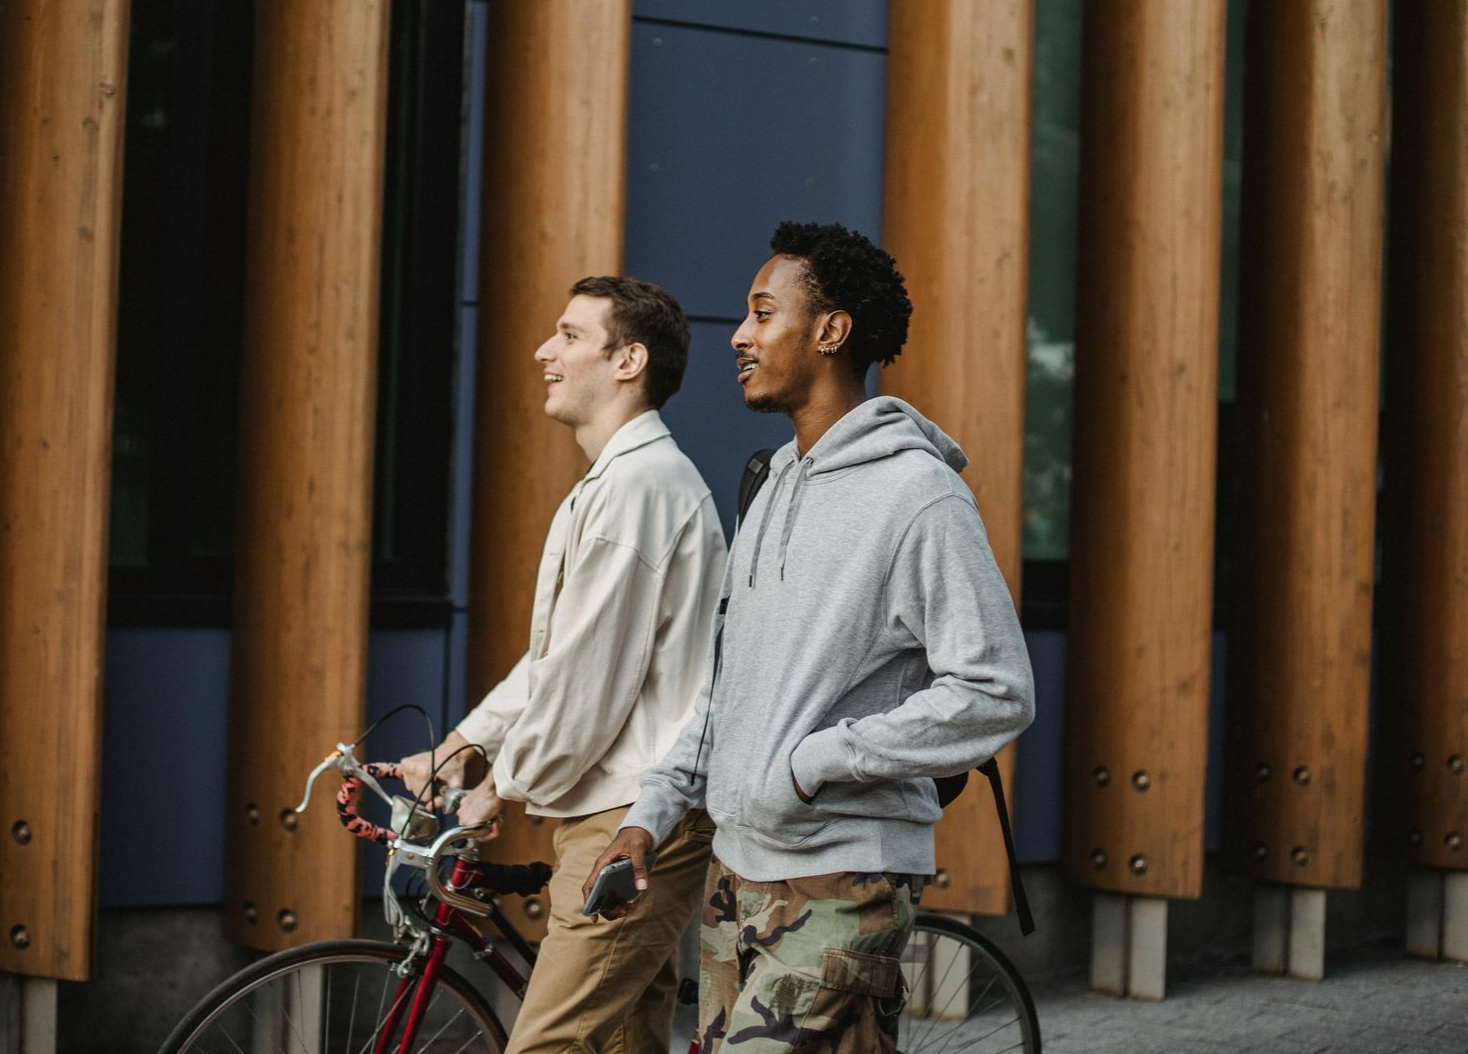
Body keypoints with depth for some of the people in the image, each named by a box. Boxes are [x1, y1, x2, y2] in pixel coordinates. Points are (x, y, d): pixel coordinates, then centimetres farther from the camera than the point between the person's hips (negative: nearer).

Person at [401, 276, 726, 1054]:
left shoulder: (641, 480, -15)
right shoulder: (611, 484, 20)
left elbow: (590, 674, -17)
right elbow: (555, 655, 24)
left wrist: (501, 788, -7)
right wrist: (460, 746, 17)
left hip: (636, 821, -11)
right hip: (614, 819, 11)